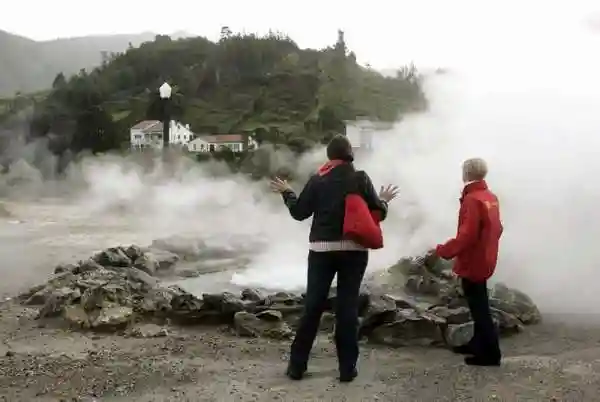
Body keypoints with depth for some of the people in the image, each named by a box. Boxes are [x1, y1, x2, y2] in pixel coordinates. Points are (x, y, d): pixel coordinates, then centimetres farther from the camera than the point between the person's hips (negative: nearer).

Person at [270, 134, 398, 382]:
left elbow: (299, 212, 5)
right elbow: (378, 213, -1)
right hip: (354, 249, -1)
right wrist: (384, 200, 20)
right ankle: (347, 368, 6)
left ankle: (297, 365, 10)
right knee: (348, 306, 4)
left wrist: (287, 193, 22)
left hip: (322, 248, 1)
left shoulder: (317, 180, 2)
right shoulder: (361, 179, -1)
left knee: (312, 306, 5)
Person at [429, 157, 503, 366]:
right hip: (484, 260, 9)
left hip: (472, 263, -9)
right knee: (479, 306, 18)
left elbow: (466, 236, -26)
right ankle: (477, 344, 29)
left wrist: (442, 250, -18)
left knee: (479, 308, -4)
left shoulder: (472, 200, -20)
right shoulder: (491, 197, 7)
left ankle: (491, 353, 0)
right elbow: (496, 229, 15)